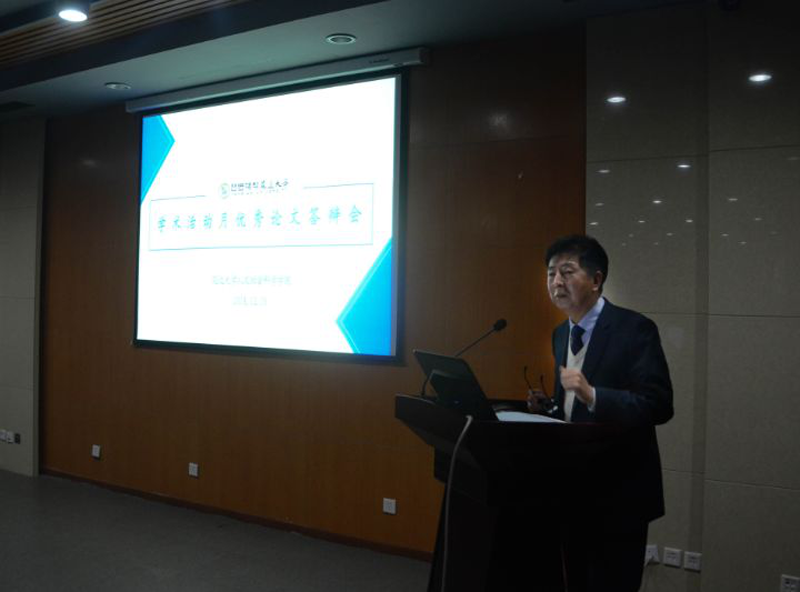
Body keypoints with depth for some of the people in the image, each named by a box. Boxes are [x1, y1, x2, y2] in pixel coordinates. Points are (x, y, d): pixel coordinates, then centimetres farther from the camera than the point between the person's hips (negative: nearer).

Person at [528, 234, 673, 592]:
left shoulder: (634, 328, -14)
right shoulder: (561, 334, 9)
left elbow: (658, 404, -22)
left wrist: (591, 394, -34)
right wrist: (547, 407, -3)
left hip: (617, 491, -7)